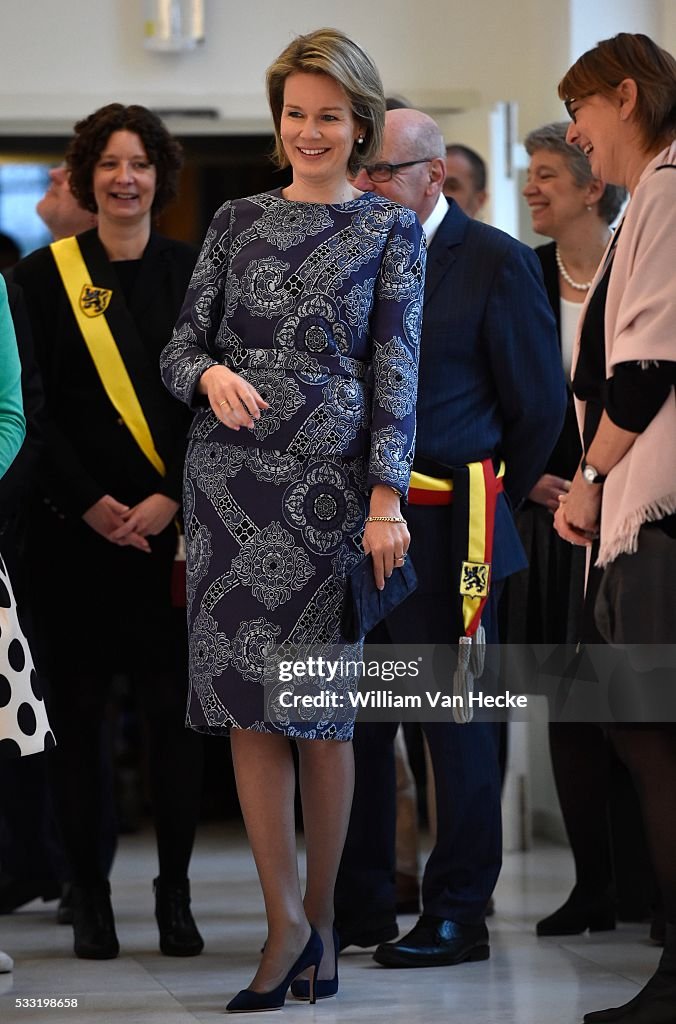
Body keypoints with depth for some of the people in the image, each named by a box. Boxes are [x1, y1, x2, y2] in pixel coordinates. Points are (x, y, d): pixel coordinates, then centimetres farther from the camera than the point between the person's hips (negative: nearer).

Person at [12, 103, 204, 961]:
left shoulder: (195, 274, 7)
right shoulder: (44, 276, 4)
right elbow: (31, 410, 0)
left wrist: (173, 499, -9)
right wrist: (89, 503, -10)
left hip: (177, 526, 1)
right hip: (76, 528, -1)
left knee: (175, 710, -1)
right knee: (78, 712, 1)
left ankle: (175, 893, 6)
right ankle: (89, 897, 7)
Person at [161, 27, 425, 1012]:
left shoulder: (390, 230, 4)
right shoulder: (236, 220, 11)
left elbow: (396, 367, -2)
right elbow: (181, 342, 9)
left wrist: (388, 497, -11)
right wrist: (210, 373, -15)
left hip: (328, 483, -3)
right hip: (230, 478, 3)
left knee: (320, 708, 1)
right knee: (247, 702, -1)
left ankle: (321, 913, 12)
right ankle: (285, 918, 4)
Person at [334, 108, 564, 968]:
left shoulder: (495, 262, -5)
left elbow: (539, 401, -2)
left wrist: (492, 499, 5)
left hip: (445, 532, -5)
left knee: (456, 722, 1)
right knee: (354, 720, 8)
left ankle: (458, 914, 8)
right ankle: (358, 908, 17)